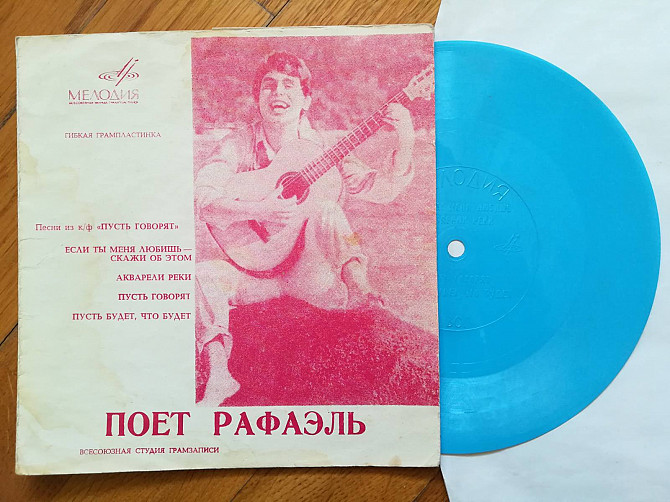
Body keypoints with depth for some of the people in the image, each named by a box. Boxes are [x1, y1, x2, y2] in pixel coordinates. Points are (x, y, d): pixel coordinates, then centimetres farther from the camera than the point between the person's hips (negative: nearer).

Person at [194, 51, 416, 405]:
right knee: (200, 277, -25)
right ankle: (218, 377, -21)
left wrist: (404, 143, -22)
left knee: (326, 212, -30)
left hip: (311, 273, -1)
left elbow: (381, 189, -6)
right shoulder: (238, 145, -2)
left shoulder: (321, 147, -1)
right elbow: (201, 198, -16)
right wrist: (258, 210, -32)